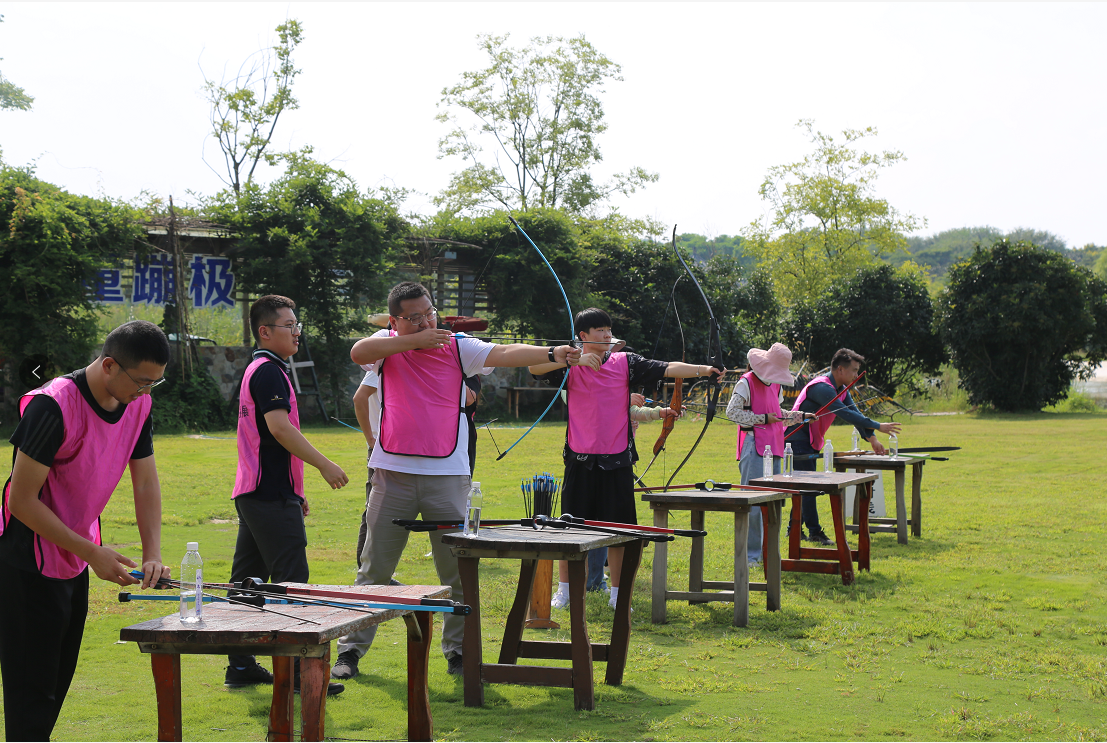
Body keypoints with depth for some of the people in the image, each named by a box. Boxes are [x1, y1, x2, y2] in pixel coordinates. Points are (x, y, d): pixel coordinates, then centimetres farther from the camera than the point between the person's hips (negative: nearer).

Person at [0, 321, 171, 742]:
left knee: (58, 680, 14)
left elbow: (146, 481, 5)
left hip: (75, 563, 8)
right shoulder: (52, 407, -26)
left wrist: (152, 555, -8)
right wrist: (92, 553, -23)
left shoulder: (138, 403, -2)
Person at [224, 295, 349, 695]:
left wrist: (295, 492, 26)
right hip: (272, 496, -11)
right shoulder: (269, 371, -12)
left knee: (247, 580, 11)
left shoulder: (258, 370, 21)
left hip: (253, 492, 11)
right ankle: (295, 672, -9)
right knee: (290, 581, -9)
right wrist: (324, 465, -20)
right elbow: (280, 427, -24)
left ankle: (240, 665, 17)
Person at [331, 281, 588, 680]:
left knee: (458, 571, 3)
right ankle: (350, 650, 16)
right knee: (373, 570, 7)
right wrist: (414, 341, -19)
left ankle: (458, 651, 15)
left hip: (447, 475, 0)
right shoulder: (388, 343, 4)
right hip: (393, 474, 0)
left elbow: (504, 353, -12)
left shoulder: (458, 346, 2)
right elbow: (358, 352, -17)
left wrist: (551, 353, -28)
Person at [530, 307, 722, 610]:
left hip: (617, 460, 1)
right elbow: (535, 367, -16)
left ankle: (617, 594, 16)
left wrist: (703, 370, -16)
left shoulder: (625, 363, 4)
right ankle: (563, 590, 21)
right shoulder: (570, 365, 0)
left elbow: (667, 369, -3)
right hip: (580, 460, -1)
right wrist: (576, 358, -22)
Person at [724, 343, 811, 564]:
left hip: (773, 447, 8)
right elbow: (732, 411, -13)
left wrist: (799, 415, 12)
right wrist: (762, 419, -13)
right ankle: (749, 553, -4)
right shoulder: (746, 383, -7)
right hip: (753, 446, -8)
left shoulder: (775, 385, 17)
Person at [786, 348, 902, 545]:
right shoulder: (822, 388, -24)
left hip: (811, 442, 10)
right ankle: (814, 532, -9)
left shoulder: (841, 389, 9)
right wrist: (877, 427, -30)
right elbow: (846, 414, -31)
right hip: (798, 439, -10)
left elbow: (855, 413, 7)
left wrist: (872, 439, -4)